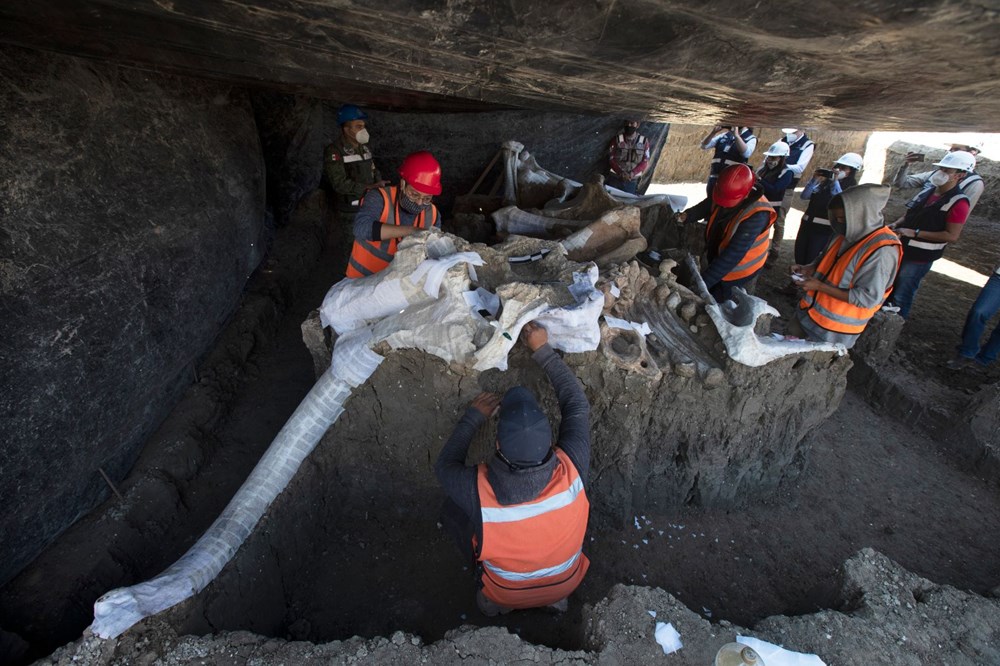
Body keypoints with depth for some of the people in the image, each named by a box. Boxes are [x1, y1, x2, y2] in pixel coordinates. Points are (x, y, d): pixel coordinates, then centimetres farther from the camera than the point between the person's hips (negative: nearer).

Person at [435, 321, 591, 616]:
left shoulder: (480, 490, -38)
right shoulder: (571, 470, -34)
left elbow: (444, 465, -14)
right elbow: (577, 405, -15)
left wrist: (474, 415, -8)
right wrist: (543, 350, -10)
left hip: (505, 594, -2)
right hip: (565, 585, 2)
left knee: (452, 508, 10)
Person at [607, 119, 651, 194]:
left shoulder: (644, 141, 4)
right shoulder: (618, 139, 2)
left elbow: (645, 162, 2)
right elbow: (611, 158, -1)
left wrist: (633, 173, -15)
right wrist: (620, 172, -17)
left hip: (632, 181, 1)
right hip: (615, 179, 0)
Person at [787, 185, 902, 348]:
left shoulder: (882, 250, -24)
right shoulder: (847, 233, -1)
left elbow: (868, 298, -25)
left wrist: (820, 286, -26)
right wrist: (808, 269, -4)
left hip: (835, 327, -7)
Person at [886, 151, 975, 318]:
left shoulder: (958, 202, -14)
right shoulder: (927, 193, 9)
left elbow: (951, 236, -19)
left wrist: (915, 233, -23)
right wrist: (896, 225, 0)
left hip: (919, 258, -8)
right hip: (902, 250, 8)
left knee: (901, 297, -2)